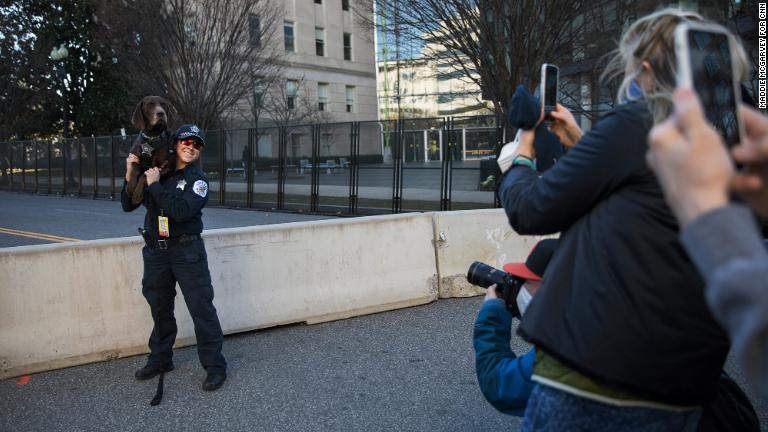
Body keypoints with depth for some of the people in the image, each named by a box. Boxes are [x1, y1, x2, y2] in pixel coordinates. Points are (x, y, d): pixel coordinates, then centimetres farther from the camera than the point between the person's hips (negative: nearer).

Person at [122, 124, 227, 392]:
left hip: (186, 251, -5)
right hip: (155, 252, 5)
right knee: (160, 309, 18)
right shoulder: (154, 172, 7)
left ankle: (215, 366, 6)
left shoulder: (198, 180, -6)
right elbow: (128, 205, 8)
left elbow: (181, 211, -23)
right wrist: (130, 176, -6)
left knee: (201, 309, -4)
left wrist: (155, 185, -19)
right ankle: (160, 359, 35)